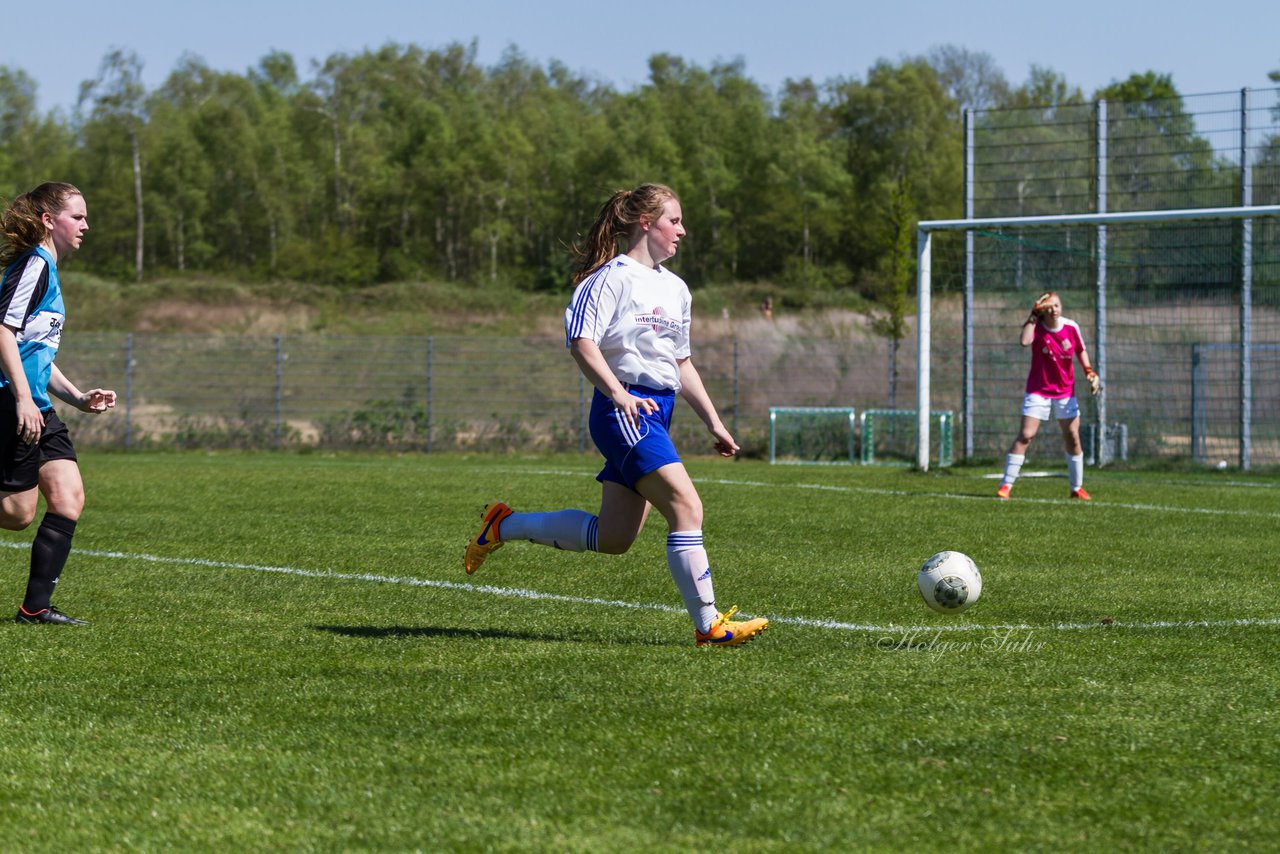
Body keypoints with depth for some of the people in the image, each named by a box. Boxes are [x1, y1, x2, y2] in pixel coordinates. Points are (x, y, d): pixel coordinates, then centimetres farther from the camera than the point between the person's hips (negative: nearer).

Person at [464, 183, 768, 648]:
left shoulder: (675, 288, 20)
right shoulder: (612, 277, -7)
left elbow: (681, 364, 26)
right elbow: (581, 343, -16)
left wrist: (714, 422, 21)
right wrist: (619, 394, -27)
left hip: (654, 415, 9)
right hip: (625, 412, -9)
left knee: (613, 538, 9)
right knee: (687, 508, -18)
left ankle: (505, 525, 24)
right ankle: (708, 624, -17)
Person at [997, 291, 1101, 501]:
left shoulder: (1071, 327, -4)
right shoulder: (1036, 327, -12)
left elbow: (1081, 350, 13)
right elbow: (1024, 341, -34)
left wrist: (1090, 373, 2)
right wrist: (1033, 317, -27)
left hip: (1065, 392, 3)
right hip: (1038, 390, -3)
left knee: (1073, 438, 5)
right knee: (1025, 436, -13)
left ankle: (1077, 487, 20)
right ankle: (1006, 485, -10)